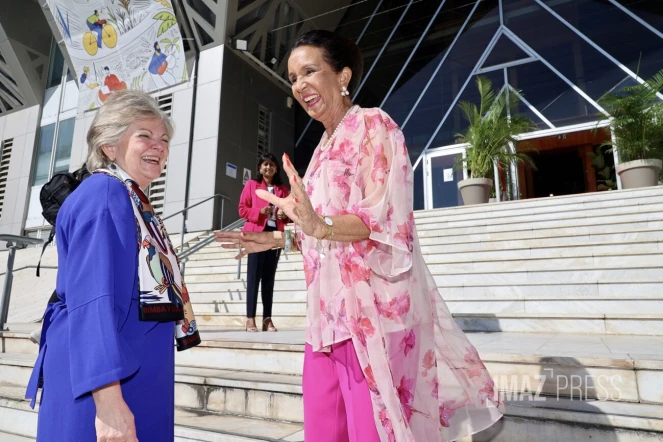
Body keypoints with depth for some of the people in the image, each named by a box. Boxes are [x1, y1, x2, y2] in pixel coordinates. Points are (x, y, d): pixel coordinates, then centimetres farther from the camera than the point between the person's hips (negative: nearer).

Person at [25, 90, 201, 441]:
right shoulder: (104, 194, -15)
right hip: (107, 381, -9)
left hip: (134, 374, 9)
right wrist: (108, 400, -30)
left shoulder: (135, 202, 12)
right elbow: (92, 301, -25)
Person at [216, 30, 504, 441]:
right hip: (331, 309, 8)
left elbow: (386, 219, -16)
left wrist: (320, 225, -31)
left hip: (373, 305, -8)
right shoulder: (325, 145, 18)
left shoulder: (373, 124, -5)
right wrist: (279, 240, 12)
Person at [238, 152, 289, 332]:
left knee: (269, 277, 3)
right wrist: (259, 211, -14)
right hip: (256, 234, -3)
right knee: (254, 276, -6)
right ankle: (250, 318, -4)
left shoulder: (283, 189, 17)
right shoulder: (251, 185, 9)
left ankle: (267, 319, 5)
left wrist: (285, 214, -2)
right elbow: (242, 209, 3)